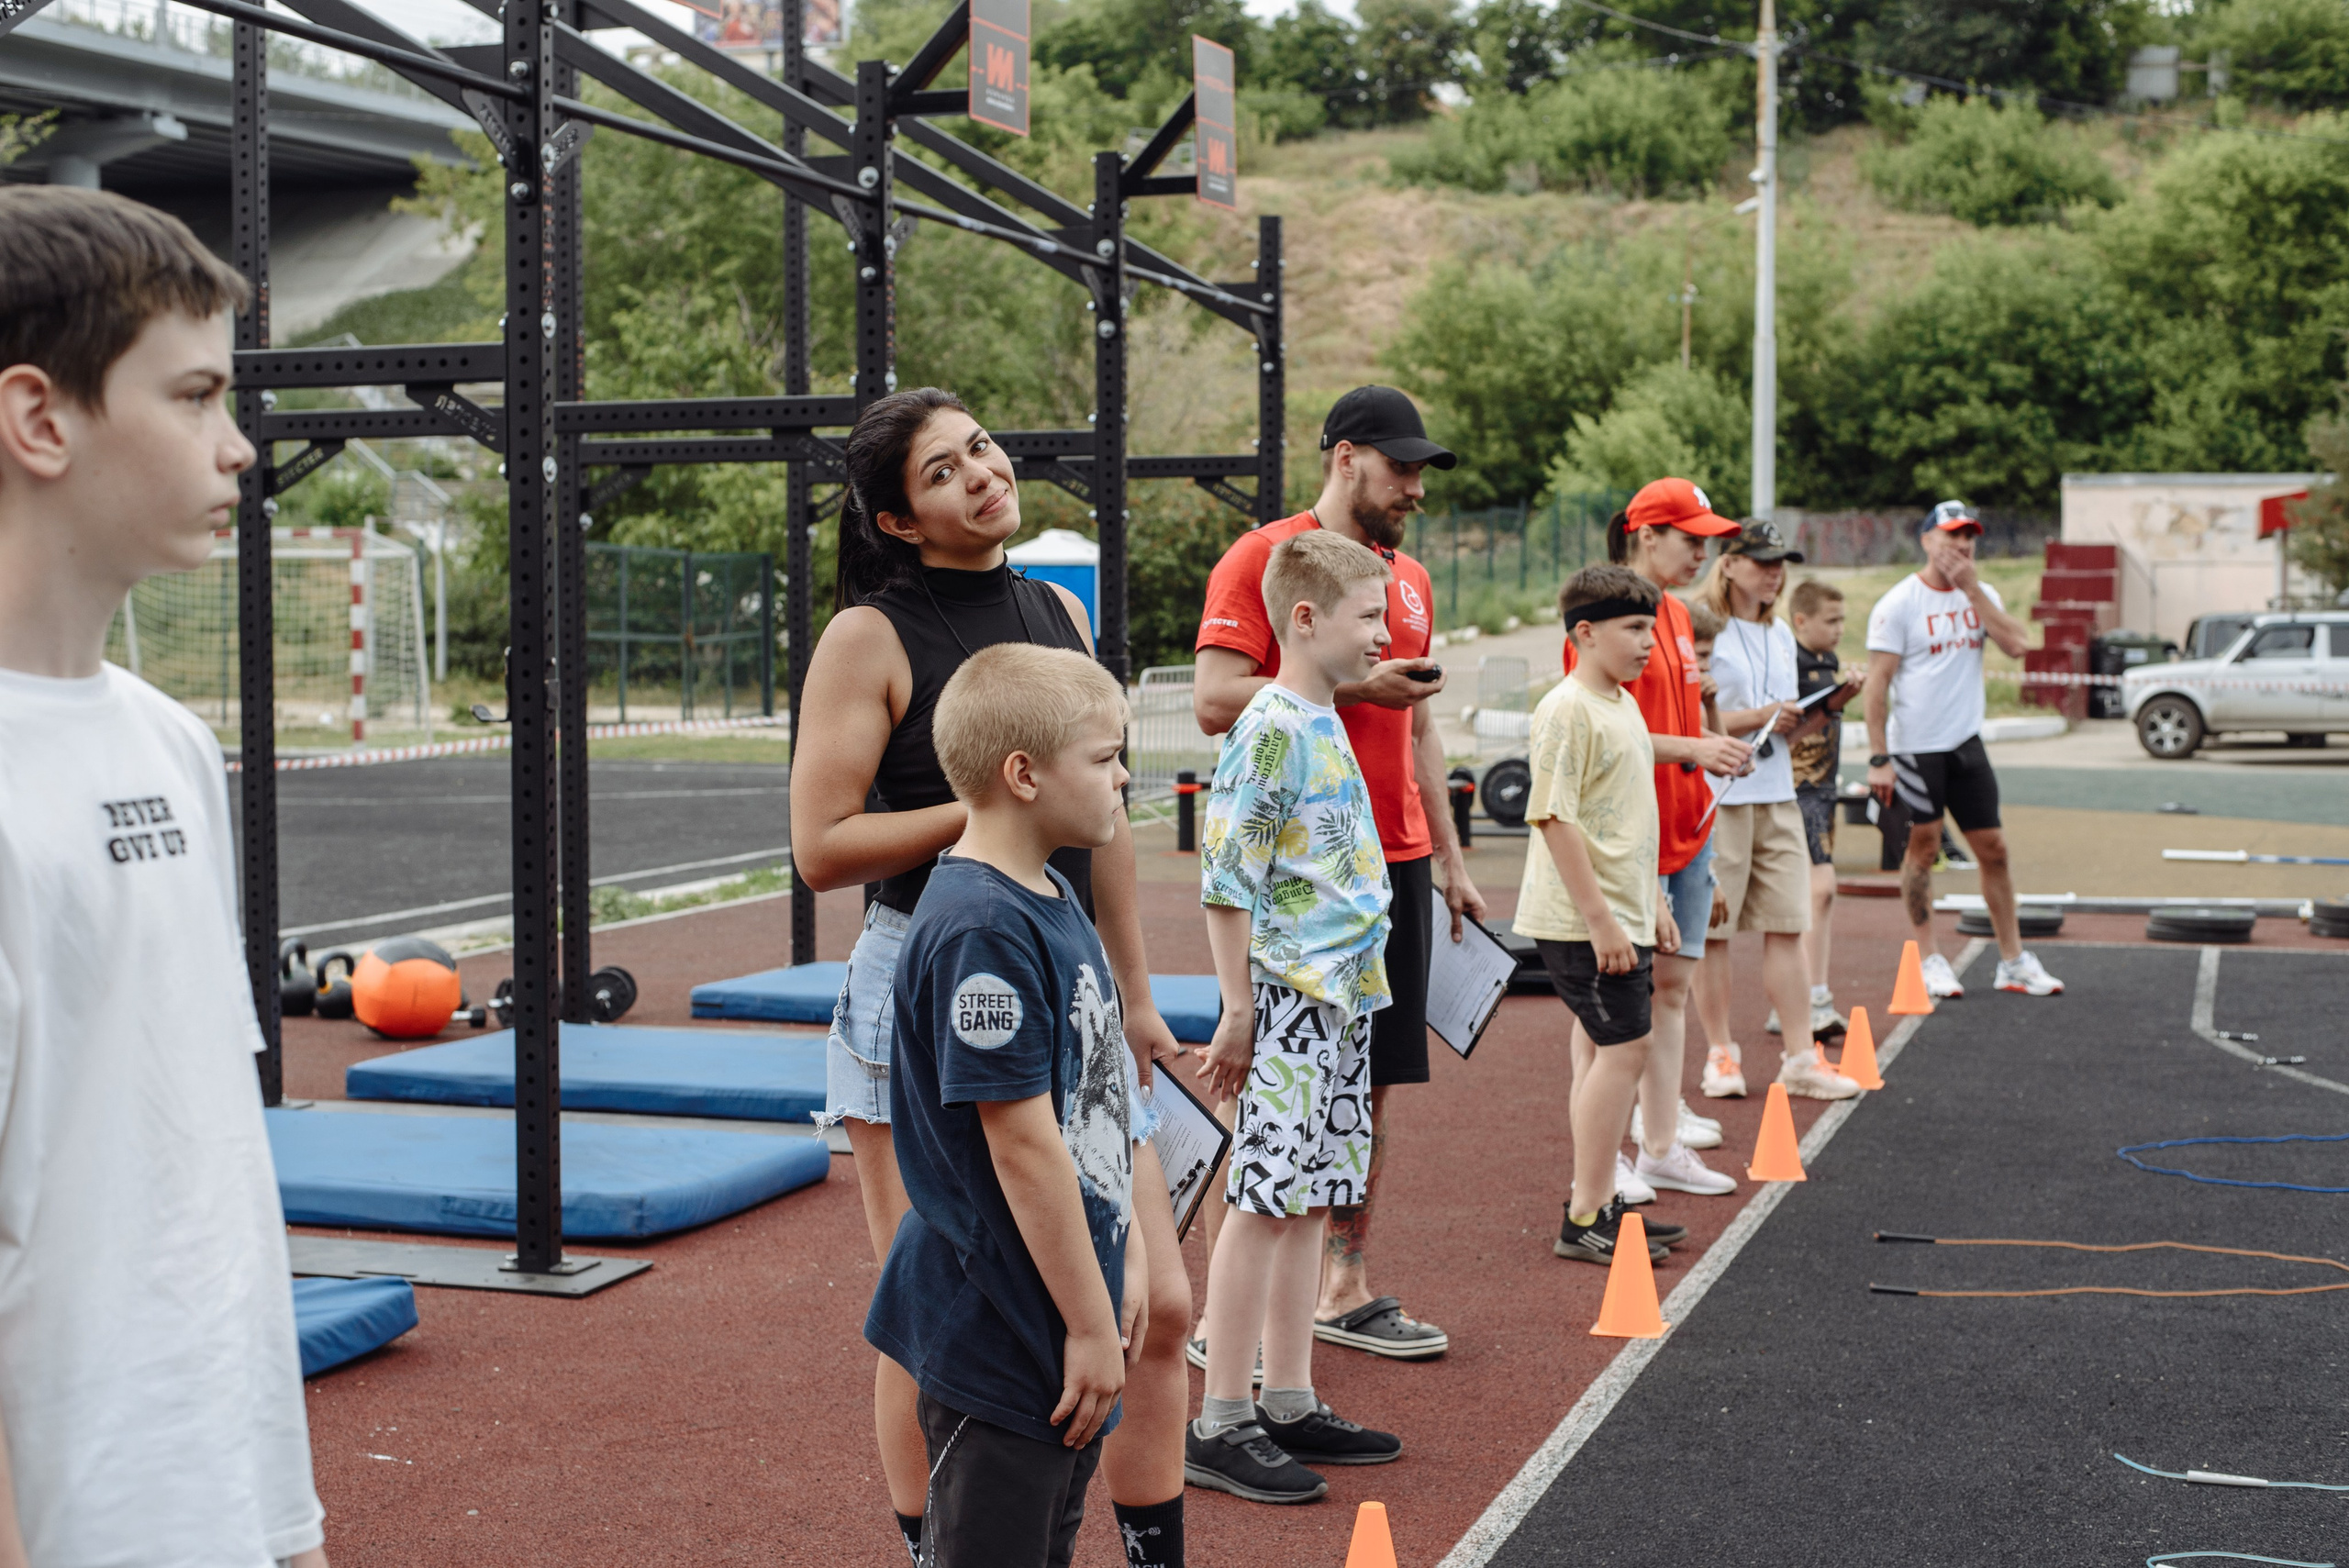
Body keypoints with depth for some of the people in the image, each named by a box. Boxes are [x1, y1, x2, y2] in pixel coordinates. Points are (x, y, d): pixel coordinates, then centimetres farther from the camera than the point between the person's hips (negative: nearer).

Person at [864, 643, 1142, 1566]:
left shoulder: (1051, 902, 9)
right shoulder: (981, 929, -23)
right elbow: (1022, 1145, -22)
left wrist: (1125, 1259, 15)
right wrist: (1091, 1323, -17)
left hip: (1061, 1319, 10)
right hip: (998, 1331, -10)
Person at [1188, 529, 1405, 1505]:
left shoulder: (1325, 726, 14)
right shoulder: (1270, 730, -14)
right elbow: (1226, 881, -16)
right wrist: (1237, 1011, -15)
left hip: (1340, 999, 9)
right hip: (1287, 999, -9)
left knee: (1308, 1202, 12)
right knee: (1264, 1202, -5)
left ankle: (1290, 1406, 21)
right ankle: (1219, 1428, 2)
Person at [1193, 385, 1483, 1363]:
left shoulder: (1409, 578, 18)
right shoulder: (1262, 558, -5)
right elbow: (1215, 701, -15)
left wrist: (1450, 860, 20)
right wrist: (1350, 684, -17)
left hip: (1395, 862, 7)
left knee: (1374, 1080, 9)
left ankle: (1344, 1291, 19)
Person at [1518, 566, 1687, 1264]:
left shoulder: (1624, 707, 14)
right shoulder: (1568, 711, -16)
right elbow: (1555, 819, -20)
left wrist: (1654, 902, 22)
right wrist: (1601, 920, -22)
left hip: (1621, 917, 10)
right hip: (1581, 922, -10)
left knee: (1604, 1052, 13)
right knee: (1623, 1050, -8)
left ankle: (1598, 1208, 22)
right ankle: (1585, 1220, -1)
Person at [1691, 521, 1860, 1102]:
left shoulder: (1780, 635, 17)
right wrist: (1758, 717, -15)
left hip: (1776, 794, 6)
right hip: (1717, 796, -6)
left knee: (1787, 927, 3)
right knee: (1712, 928, 1)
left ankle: (1800, 1056, 5)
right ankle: (1721, 1054, 11)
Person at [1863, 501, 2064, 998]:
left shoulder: (1981, 596, 9)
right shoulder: (1898, 604, -7)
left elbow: (2016, 645, -8)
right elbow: (1877, 685, -10)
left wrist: (1972, 589, -10)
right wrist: (1878, 758, -16)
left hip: (1966, 743, 5)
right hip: (1915, 747, -5)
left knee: (1993, 848, 7)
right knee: (1924, 846, 1)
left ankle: (2013, 961, 15)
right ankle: (1928, 959, 12)